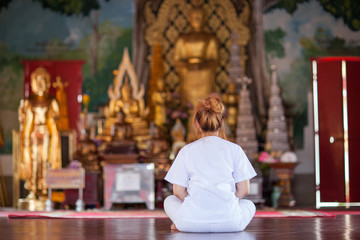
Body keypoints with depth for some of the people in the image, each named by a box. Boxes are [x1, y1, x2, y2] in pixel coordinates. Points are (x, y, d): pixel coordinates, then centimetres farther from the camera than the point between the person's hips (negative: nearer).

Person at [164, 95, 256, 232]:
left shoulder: (187, 151, 7)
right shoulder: (234, 149, 6)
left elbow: (178, 191, 5)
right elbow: (244, 190, 6)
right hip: (229, 221, 0)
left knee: (169, 201, 33)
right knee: (249, 205, 35)